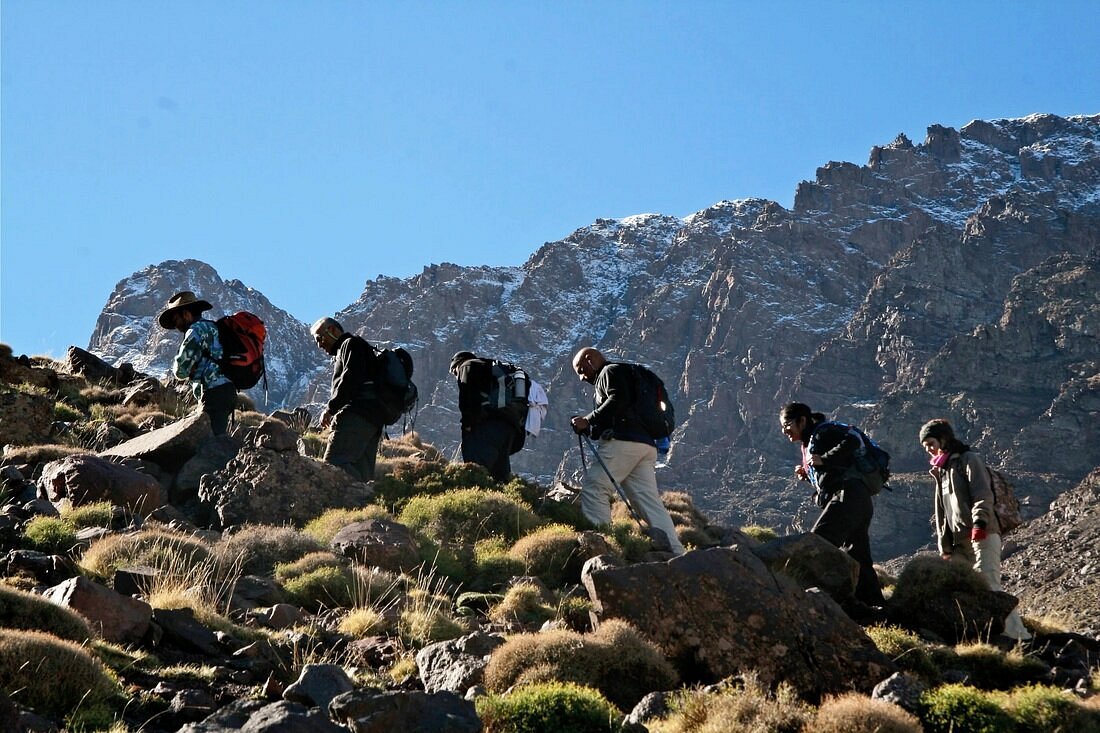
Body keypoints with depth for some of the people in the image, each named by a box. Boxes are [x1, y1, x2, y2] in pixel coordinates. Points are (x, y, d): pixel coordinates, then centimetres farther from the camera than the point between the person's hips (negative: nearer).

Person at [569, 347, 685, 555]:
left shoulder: (611, 371, 6)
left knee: (594, 489, -10)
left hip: (623, 442, -9)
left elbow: (618, 400, -14)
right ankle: (677, 555, -9)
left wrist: (588, 420, -11)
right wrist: (587, 428, 16)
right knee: (650, 502, 0)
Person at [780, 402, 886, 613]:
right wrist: (807, 474, 13)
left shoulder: (823, 431, 1)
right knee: (857, 558, 9)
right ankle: (875, 606, 10)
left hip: (848, 495, -10)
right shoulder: (809, 443, 29)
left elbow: (852, 440, -17)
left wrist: (824, 459, -16)